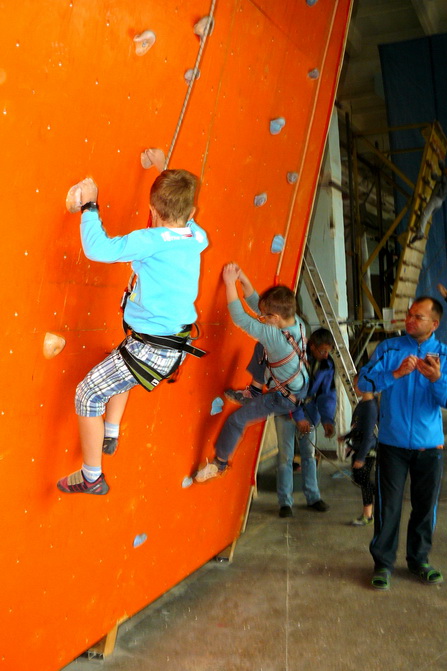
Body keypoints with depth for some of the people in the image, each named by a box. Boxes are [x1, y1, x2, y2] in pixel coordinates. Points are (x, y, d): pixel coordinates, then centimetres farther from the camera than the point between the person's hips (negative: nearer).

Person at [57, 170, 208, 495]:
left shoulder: (153, 239, -22)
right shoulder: (197, 238, 0)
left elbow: (98, 249, -22)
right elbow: (186, 221, 24)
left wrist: (89, 205, -8)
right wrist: (172, 177, 26)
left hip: (151, 350, -9)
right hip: (177, 348, 9)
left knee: (88, 395, 7)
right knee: (119, 367, 36)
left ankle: (91, 478, 18)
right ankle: (110, 435, 43)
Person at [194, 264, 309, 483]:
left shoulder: (273, 335, -37)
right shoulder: (296, 321, -15)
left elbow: (239, 317, -32)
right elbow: (256, 304, -6)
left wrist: (230, 283, -25)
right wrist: (243, 281, -15)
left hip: (286, 397, -8)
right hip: (303, 383, 8)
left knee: (236, 419, -2)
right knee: (261, 348, 22)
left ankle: (219, 463, 18)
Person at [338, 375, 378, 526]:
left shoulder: (370, 407, -24)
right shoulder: (362, 403, 5)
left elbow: (368, 435, -24)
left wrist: (361, 457, -23)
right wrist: (346, 436, 27)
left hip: (367, 451, -9)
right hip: (358, 447, 9)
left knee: (363, 480, 2)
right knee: (357, 478, 16)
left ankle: (367, 515, 16)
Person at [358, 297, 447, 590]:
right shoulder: (389, 348, 0)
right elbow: (364, 381, -10)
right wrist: (396, 373, -24)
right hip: (393, 444, -1)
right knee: (388, 505, 2)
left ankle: (419, 559, 32)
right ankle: (383, 562, 18)